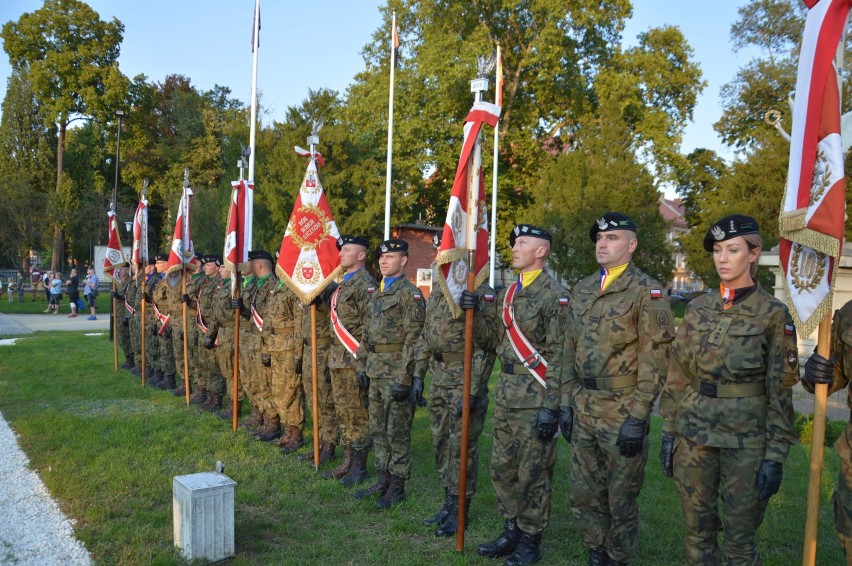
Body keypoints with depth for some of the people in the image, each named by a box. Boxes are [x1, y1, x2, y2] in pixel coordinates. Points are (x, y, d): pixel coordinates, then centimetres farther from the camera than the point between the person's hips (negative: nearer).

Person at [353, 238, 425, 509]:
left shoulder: (410, 294, -11)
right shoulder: (377, 294, 15)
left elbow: (413, 339, -17)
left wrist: (404, 377, -20)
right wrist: (362, 365, 15)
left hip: (396, 373, -8)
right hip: (375, 372, 9)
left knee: (397, 432, 1)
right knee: (378, 429, 15)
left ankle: (397, 486, 12)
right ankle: (384, 479, 28)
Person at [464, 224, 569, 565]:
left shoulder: (554, 295, -12)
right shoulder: (506, 293, 12)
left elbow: (558, 357, -16)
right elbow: (491, 341, 16)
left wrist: (551, 407, -19)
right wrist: (477, 313, 1)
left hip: (535, 399, -8)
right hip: (505, 395, 8)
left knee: (532, 474, 5)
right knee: (502, 468, 15)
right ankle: (511, 531, 31)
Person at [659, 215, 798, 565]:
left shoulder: (772, 313, -5)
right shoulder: (698, 308, 6)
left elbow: (781, 389, -5)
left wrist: (775, 456, -8)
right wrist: (669, 431, 7)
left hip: (746, 438, -3)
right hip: (694, 431, 4)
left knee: (739, 538, 7)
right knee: (696, 530, 13)